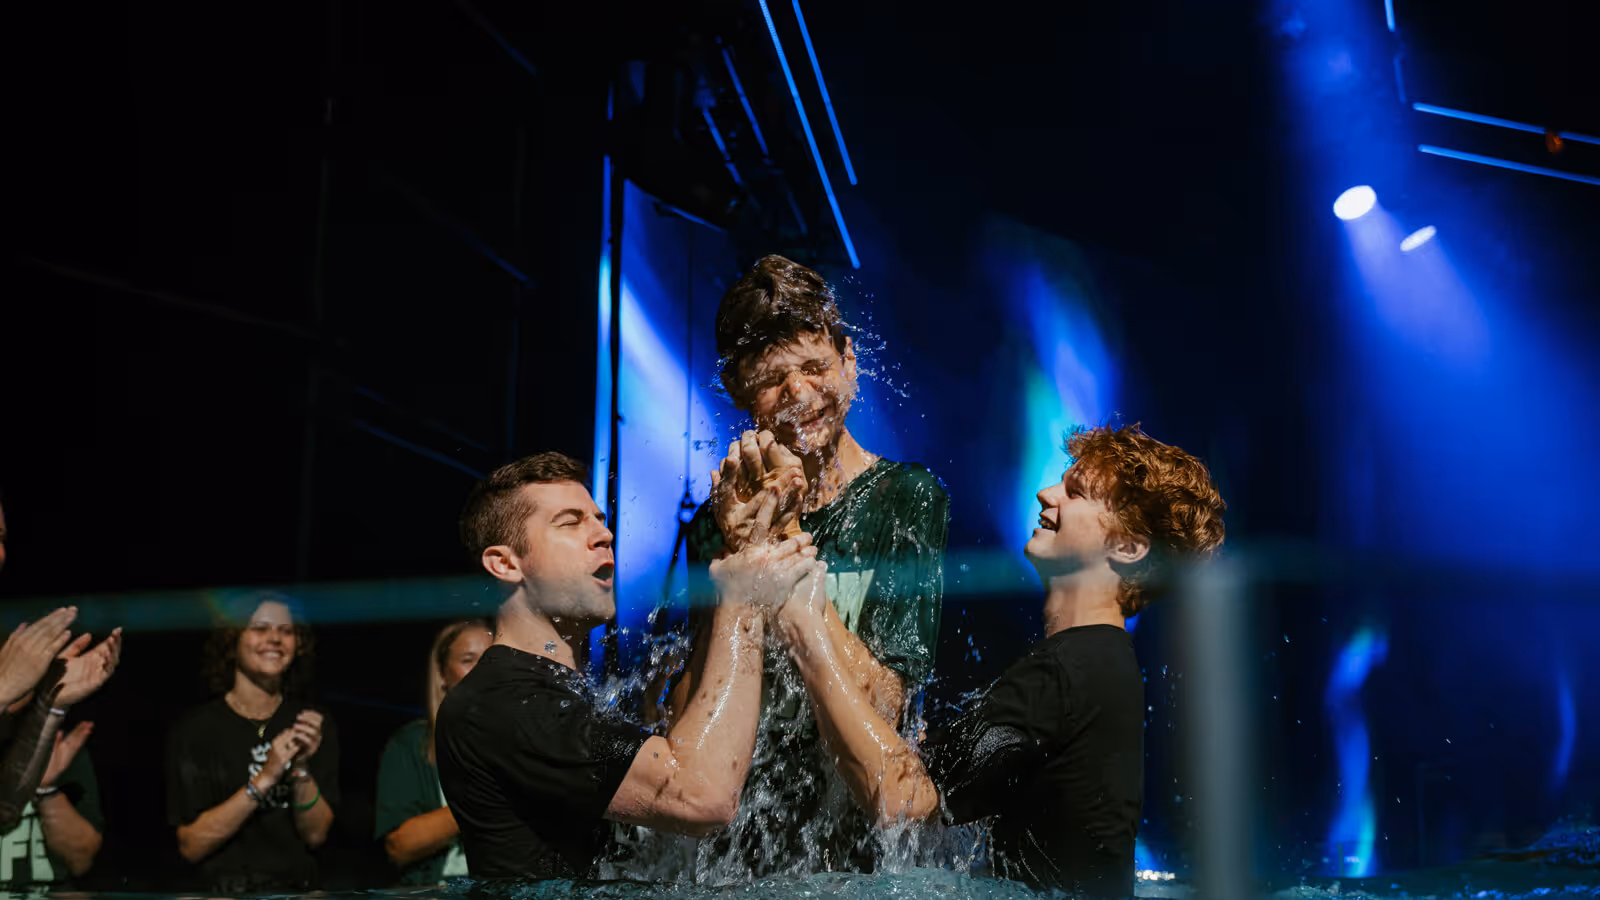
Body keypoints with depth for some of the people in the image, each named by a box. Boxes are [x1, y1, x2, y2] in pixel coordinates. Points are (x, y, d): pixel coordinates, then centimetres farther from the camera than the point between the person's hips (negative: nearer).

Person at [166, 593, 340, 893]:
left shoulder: (315, 723, 5)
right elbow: (190, 846, -8)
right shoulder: (196, 729, -2)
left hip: (296, 887, 1)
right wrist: (264, 779, -18)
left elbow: (316, 835, 2)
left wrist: (301, 768, -14)